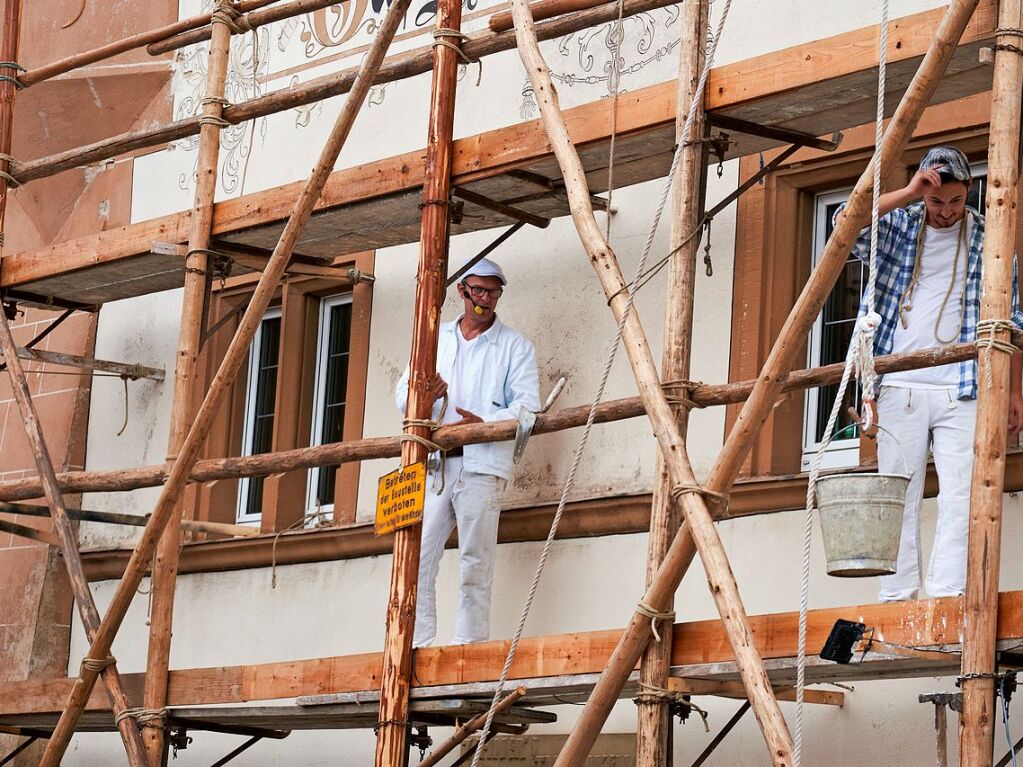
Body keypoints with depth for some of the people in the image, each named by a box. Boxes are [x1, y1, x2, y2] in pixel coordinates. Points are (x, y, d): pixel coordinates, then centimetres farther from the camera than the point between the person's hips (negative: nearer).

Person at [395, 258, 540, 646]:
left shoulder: (515, 346, 10)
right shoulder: (435, 337, 21)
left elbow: (527, 406, -1)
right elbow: (402, 393, 15)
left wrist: (484, 423, -19)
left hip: (482, 464, -3)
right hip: (434, 463, 3)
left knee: (475, 563, -8)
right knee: (418, 557, -6)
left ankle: (468, 644, -8)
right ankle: (420, 645, -5)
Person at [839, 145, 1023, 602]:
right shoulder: (899, 226, 9)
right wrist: (907, 196, -14)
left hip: (962, 391, 0)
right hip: (900, 388, 0)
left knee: (961, 496, -11)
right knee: (899, 499, -3)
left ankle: (948, 598, -14)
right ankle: (896, 600, -3)